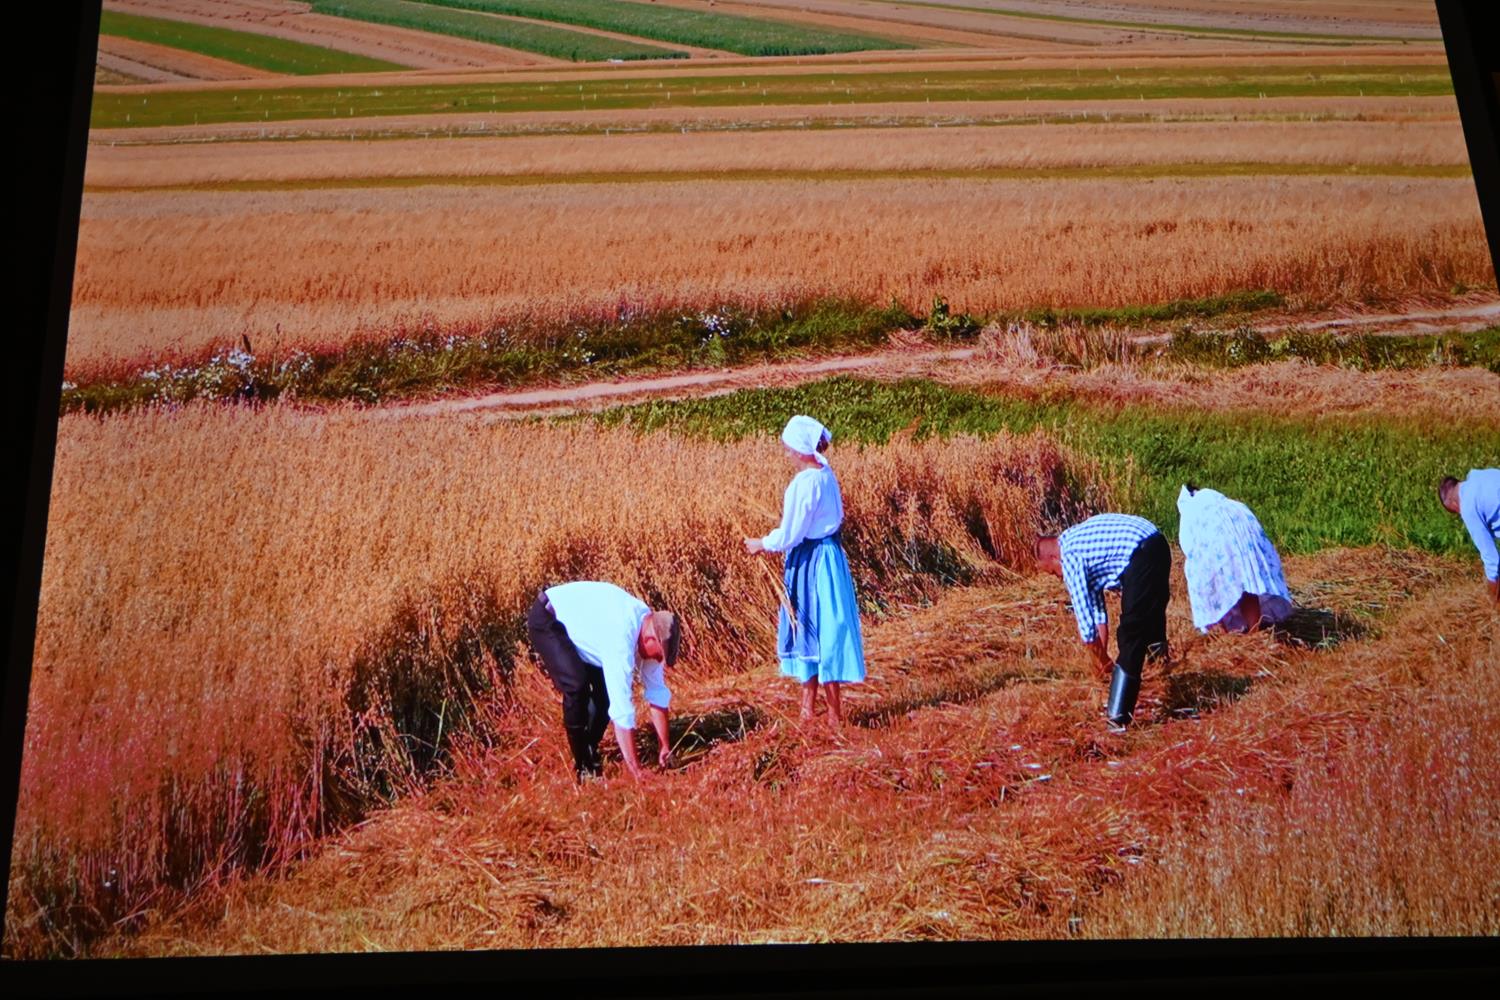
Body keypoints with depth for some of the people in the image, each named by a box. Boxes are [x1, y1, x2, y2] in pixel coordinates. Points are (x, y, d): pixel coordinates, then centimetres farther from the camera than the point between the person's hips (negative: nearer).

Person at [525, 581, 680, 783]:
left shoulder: (650, 624, -12)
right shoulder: (621, 638, -38)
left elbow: (657, 693, -2)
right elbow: (622, 710, -38)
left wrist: (665, 747, -2)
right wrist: (635, 770, -35)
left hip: (581, 619, 9)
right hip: (546, 620, -9)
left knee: (609, 687, -2)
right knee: (577, 685, -25)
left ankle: (591, 753, 16)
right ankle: (583, 765, -10)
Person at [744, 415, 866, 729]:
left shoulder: (804, 482, -22)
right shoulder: (826, 473, 5)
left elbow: (789, 535, -19)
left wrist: (761, 545, -1)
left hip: (811, 562, -9)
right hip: (827, 553, 9)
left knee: (819, 635, 1)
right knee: (810, 631, 18)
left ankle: (835, 715, 10)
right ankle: (808, 706, 29)